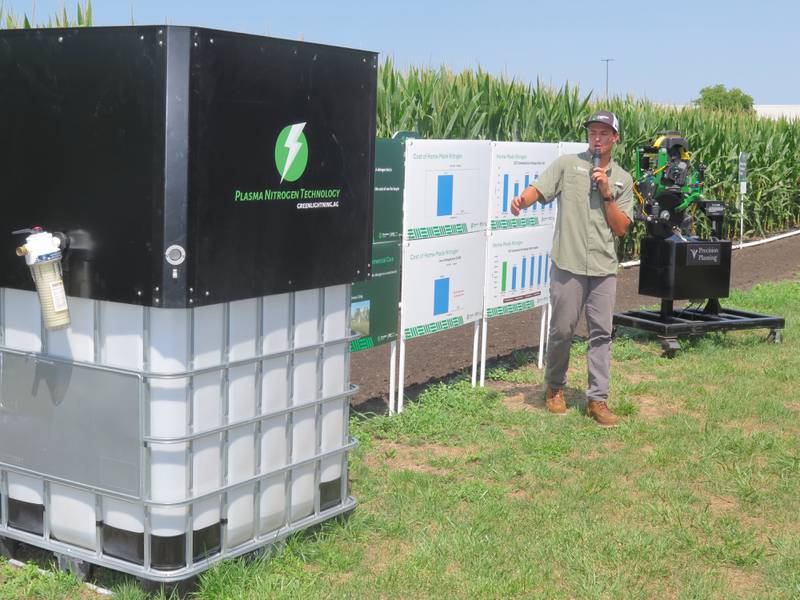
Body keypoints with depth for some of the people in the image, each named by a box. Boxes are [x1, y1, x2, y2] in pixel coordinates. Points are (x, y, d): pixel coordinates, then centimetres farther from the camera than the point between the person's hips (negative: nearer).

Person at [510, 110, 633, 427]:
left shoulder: (623, 179, 12)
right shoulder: (567, 164, 4)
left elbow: (621, 228, 7)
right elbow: (538, 190, -8)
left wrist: (607, 194, -5)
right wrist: (522, 199, -30)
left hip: (604, 268, 3)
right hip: (568, 263, -2)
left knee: (601, 333, 2)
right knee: (562, 329, 3)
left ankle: (597, 400, 8)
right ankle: (555, 388, 24)